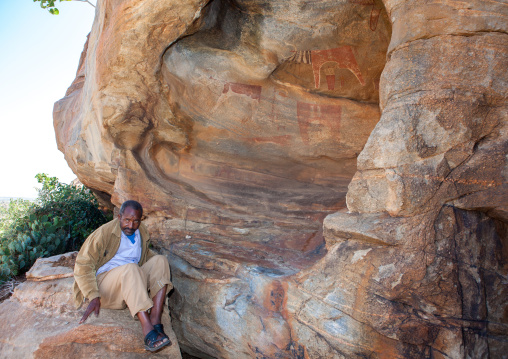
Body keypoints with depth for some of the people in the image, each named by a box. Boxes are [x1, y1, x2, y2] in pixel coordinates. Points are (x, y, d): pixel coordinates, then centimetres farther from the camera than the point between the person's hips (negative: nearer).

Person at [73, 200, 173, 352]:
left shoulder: (142, 232, 9)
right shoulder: (105, 232, -9)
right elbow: (83, 265, -13)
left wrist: (162, 271, 11)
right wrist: (93, 296, -23)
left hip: (132, 285, 6)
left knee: (160, 261, -16)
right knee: (130, 268, -36)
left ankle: (155, 323, -31)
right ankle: (149, 333, -46)